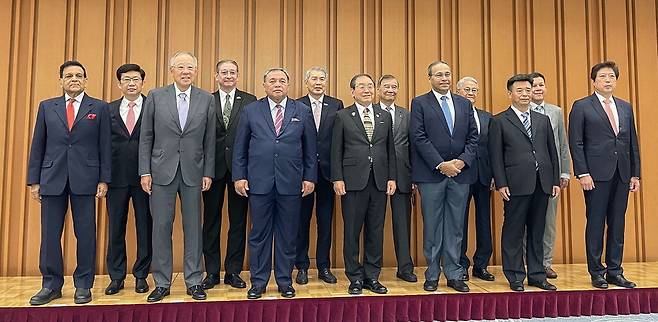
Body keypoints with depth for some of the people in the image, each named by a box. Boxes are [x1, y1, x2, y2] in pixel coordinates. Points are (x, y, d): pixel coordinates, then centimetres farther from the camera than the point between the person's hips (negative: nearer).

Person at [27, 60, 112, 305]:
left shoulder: (99, 108, 6)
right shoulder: (46, 107, 12)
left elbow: (105, 146, 2)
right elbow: (37, 146, 10)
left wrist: (104, 179, -3)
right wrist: (34, 180, 5)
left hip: (85, 179, -2)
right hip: (52, 179, 2)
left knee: (85, 234, 2)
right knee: (50, 234, 6)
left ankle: (83, 285, 14)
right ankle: (51, 285, 20)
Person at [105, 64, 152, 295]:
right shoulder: (109, 110, 9)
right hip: (116, 178, 3)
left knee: (145, 228, 5)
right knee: (116, 228, 9)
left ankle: (141, 275, 19)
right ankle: (116, 277, 22)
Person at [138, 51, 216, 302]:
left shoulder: (207, 100, 5)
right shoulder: (155, 97, 4)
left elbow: (209, 140, 5)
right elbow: (146, 138, 3)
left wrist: (208, 173, 1)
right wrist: (145, 171, -2)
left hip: (193, 173, 0)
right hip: (162, 171, 0)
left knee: (193, 228, 6)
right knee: (161, 227, 5)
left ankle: (193, 281, 17)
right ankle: (162, 283, 18)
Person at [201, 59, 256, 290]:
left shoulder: (250, 101, 5)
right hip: (213, 167, 1)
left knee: (238, 221, 6)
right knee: (211, 221, 8)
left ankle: (233, 271, 19)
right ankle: (212, 272, 20)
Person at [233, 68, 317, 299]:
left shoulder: (303, 112, 8)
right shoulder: (250, 111, 7)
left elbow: (310, 148, 7)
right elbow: (240, 148, 7)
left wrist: (310, 177, 2)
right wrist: (239, 176, 0)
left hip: (291, 183, 0)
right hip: (259, 182, 0)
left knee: (287, 234, 7)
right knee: (259, 234, 7)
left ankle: (285, 281, 20)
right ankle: (258, 281, 19)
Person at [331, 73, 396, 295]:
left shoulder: (385, 116, 13)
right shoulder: (342, 116, 4)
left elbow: (390, 150, 12)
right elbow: (336, 150, 0)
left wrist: (391, 177, 5)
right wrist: (337, 179, -7)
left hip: (379, 182, 3)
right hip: (353, 181, -3)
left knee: (376, 231, 7)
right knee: (352, 231, 3)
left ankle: (372, 277, 19)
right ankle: (355, 279, 14)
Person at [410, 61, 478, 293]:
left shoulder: (464, 104, 15)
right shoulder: (420, 103, 2)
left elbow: (473, 136, 10)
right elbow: (419, 138, -7)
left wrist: (462, 161, -6)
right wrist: (441, 165, -13)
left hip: (460, 173, 4)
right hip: (431, 174, -3)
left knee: (455, 227, 8)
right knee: (432, 227, 4)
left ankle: (454, 275, 17)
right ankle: (432, 275, 15)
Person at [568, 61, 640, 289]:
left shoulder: (625, 107, 16)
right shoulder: (582, 107, 0)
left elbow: (632, 142, 15)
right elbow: (575, 143, -5)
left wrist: (635, 174, 9)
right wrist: (582, 173, -13)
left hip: (622, 175, 5)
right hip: (597, 174, -5)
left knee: (617, 224, 9)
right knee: (595, 224, 1)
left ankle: (615, 271, 19)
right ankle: (596, 273, 11)